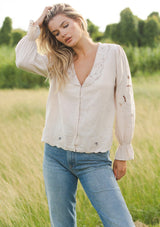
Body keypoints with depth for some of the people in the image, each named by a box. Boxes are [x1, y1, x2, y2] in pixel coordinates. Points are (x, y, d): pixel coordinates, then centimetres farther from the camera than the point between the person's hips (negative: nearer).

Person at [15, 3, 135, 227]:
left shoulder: (113, 54, 0)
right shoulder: (57, 63, 8)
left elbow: (125, 104, 2)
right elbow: (23, 59, -11)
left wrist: (123, 153, 2)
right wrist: (37, 26, 0)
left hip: (95, 160, -3)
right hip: (56, 156, 3)